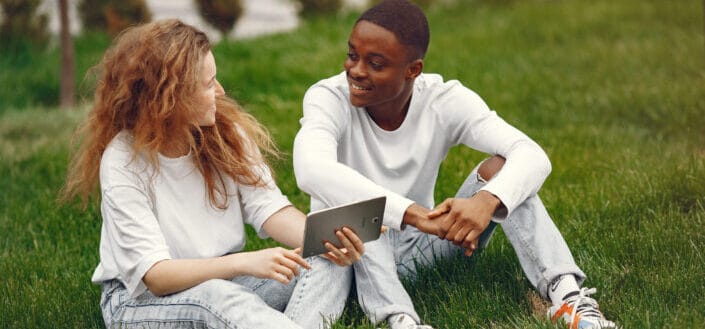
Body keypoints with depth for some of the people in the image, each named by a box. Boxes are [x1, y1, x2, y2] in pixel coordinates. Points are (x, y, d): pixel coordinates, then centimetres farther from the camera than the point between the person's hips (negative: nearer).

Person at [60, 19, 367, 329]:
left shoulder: (226, 133, -2)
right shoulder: (123, 161, -18)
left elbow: (268, 207, -8)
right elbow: (153, 275, -24)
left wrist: (326, 241, -30)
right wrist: (244, 263, -38)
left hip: (223, 280, 6)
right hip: (140, 299, -5)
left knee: (327, 263, -19)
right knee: (217, 297, -39)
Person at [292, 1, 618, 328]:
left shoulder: (444, 101, -11)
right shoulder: (328, 98, -18)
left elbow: (531, 156, -23)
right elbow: (311, 170, -40)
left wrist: (487, 201, -45)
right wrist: (413, 214, -49)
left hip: (419, 248, 3)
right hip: (348, 251, -2)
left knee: (498, 167, -19)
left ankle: (566, 296, -30)